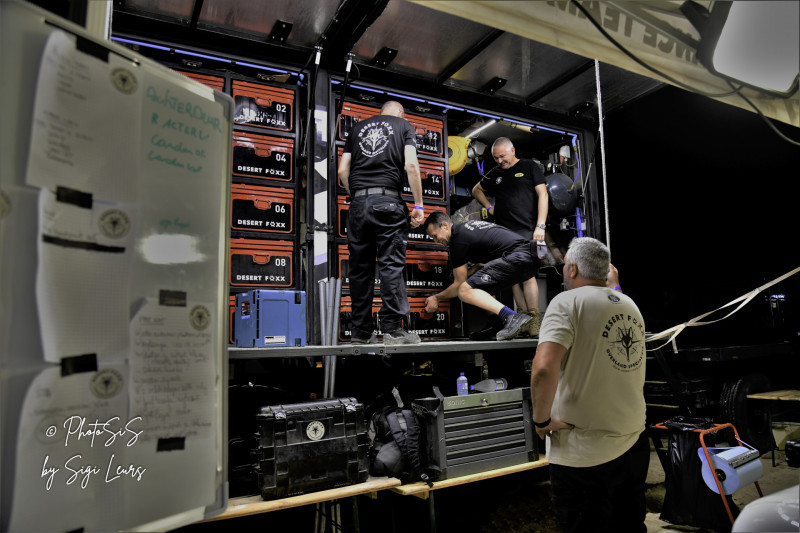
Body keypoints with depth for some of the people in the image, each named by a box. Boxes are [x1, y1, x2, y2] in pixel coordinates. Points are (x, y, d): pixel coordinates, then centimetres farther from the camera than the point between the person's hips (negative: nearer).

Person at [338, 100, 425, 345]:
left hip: (358, 203, 4)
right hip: (388, 201, -3)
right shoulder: (404, 125, 13)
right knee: (392, 264, -3)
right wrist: (419, 204, -1)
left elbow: (342, 171, 14)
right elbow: (411, 165, -2)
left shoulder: (357, 128, 22)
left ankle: (361, 332, 9)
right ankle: (393, 329, -6)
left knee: (360, 268, 5)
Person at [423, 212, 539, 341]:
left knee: (465, 291, -10)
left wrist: (436, 298, 19)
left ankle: (511, 317, -25)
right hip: (533, 254, 10)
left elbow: (459, 284, 5)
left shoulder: (458, 239, 0)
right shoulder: (471, 224, 27)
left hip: (515, 258, -10)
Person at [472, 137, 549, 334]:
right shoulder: (495, 174, 19)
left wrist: (540, 225, -9)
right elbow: (477, 190, 34)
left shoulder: (529, 166, 7)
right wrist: (489, 207, 17)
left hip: (527, 230, -5)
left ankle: (534, 321, -11)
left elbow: (542, 194, 0)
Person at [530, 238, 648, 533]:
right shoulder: (630, 306, 6)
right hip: (635, 446, 7)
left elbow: (544, 368, -30)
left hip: (584, 457, -7)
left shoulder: (567, 301, -15)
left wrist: (542, 420, -15)